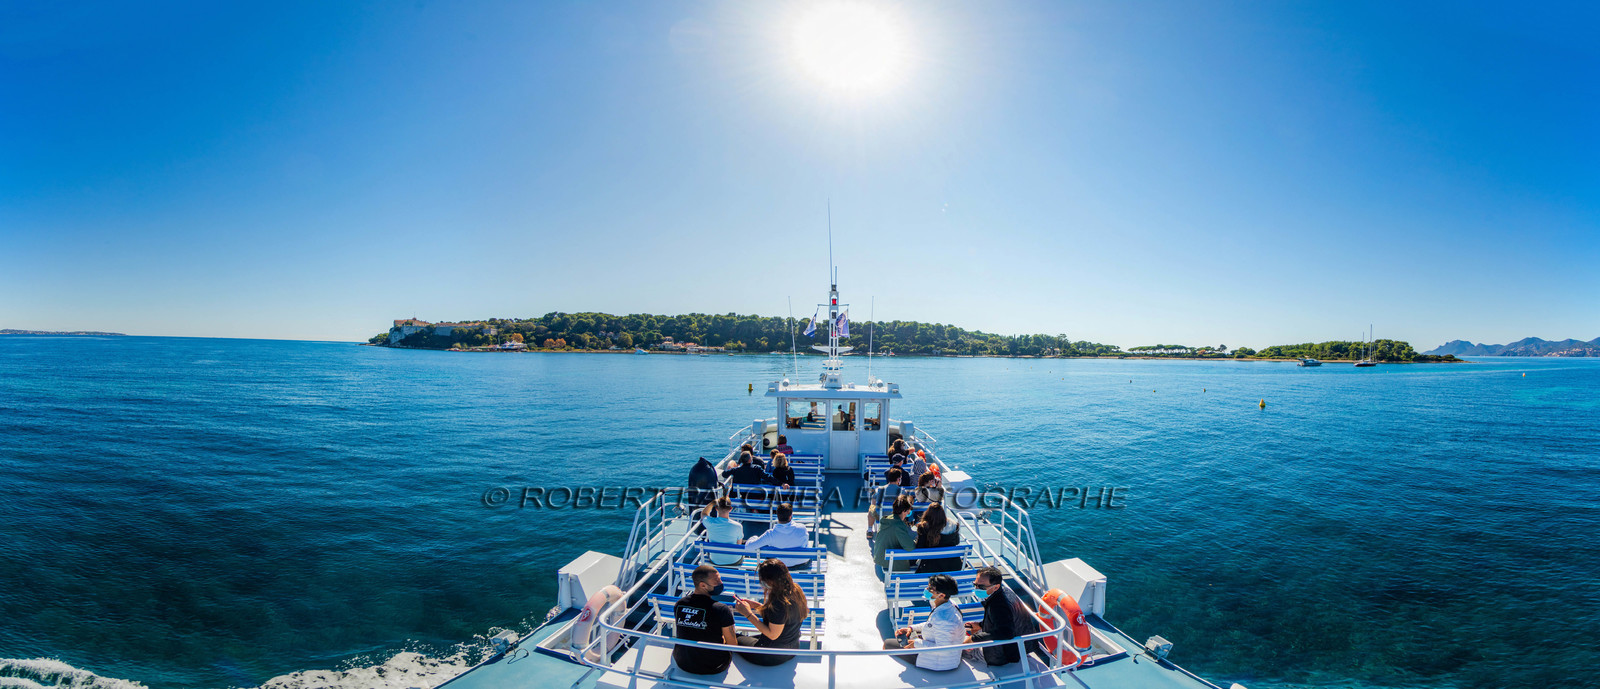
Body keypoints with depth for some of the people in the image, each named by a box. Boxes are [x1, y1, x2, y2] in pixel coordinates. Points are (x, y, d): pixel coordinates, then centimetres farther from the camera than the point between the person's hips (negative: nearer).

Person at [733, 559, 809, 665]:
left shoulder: (780, 603, -34)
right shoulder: (796, 590, -7)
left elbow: (773, 635, -24)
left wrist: (748, 614, -22)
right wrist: (756, 606, 4)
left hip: (774, 655, -8)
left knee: (736, 639, 16)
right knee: (748, 637, 28)